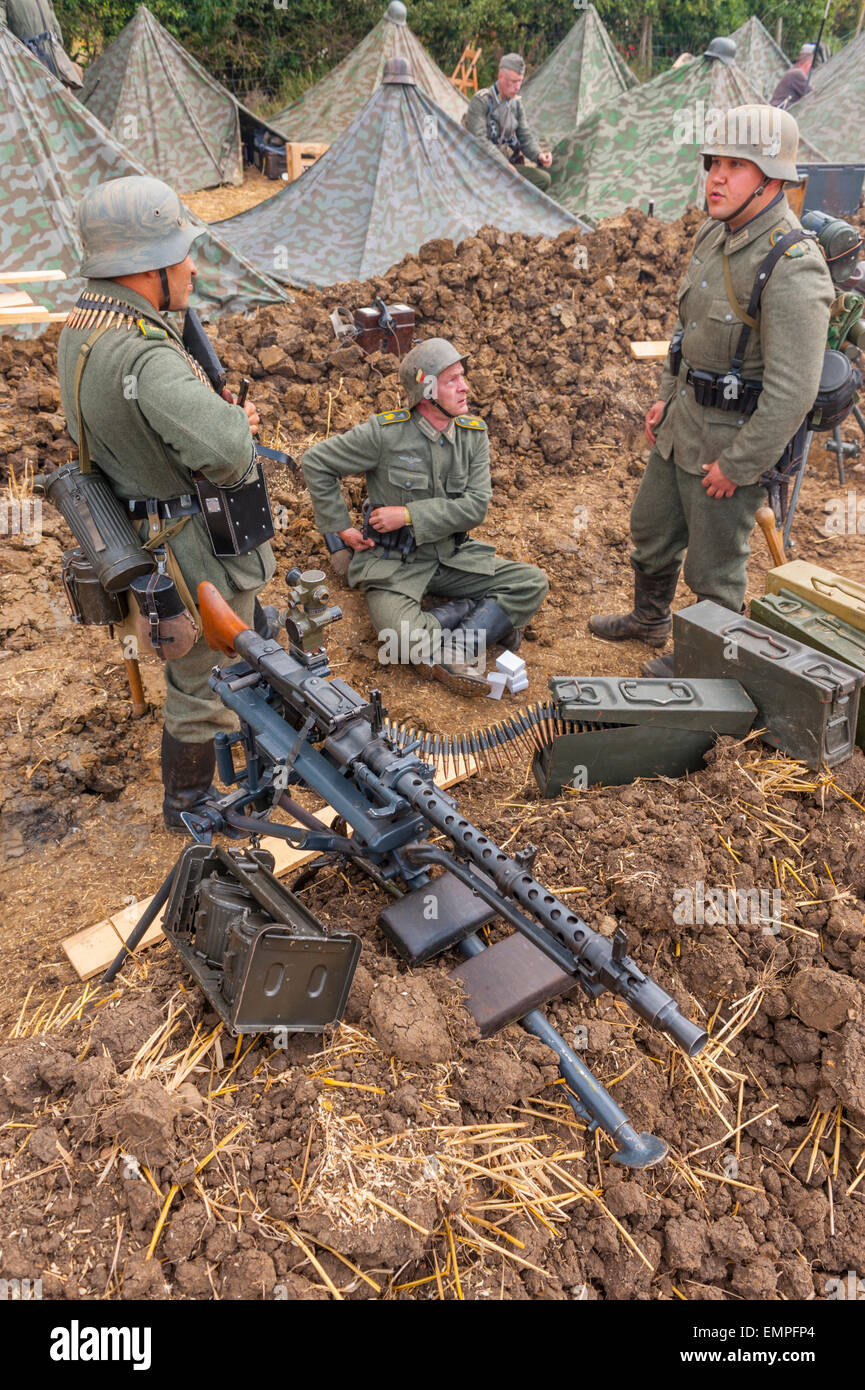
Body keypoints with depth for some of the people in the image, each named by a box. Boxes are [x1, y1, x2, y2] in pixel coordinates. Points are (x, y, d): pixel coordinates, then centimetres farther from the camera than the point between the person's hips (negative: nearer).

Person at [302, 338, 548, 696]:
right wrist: (341, 526, -5)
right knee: (399, 638, -32)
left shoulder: (473, 434, -1)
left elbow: (476, 506, -9)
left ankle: (451, 648, -21)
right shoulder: (386, 433, -12)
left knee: (532, 583, -12)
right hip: (393, 560, -4)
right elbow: (316, 462, -4)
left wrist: (409, 515, -17)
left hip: (451, 555, 5)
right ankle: (487, 622, -8)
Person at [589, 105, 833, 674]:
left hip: (732, 441, -9)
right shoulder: (713, 235, 3)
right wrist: (666, 396, 14)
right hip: (682, 426, 9)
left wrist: (737, 466, -22)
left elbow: (792, 392, -26)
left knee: (714, 564, 7)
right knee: (651, 529, 24)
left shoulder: (792, 270, -25)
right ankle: (650, 618, 49)